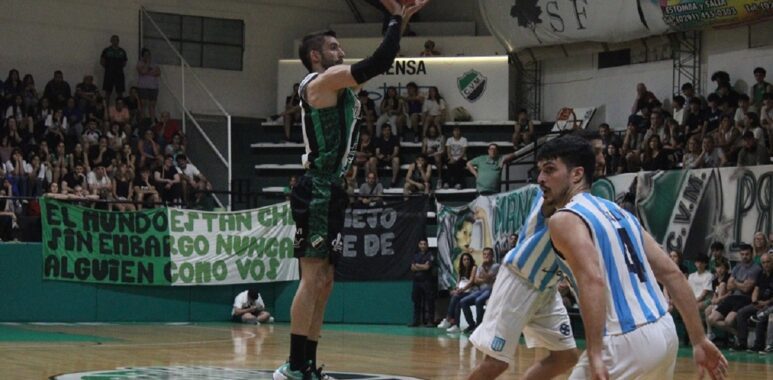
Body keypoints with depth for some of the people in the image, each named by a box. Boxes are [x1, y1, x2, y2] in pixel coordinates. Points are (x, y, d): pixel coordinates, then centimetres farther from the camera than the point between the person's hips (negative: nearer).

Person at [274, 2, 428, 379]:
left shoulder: (335, 84, 21)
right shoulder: (323, 80, -7)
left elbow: (380, 62, 27)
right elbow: (378, 63, -18)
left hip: (331, 192, 10)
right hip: (317, 192, -10)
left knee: (323, 281, 10)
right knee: (313, 276, -13)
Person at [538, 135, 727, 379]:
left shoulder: (564, 220, -5)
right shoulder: (619, 213, 21)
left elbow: (593, 281, -23)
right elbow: (672, 274, 16)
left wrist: (595, 354, -29)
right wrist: (699, 340, 16)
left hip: (627, 341, -9)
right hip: (665, 333, 9)